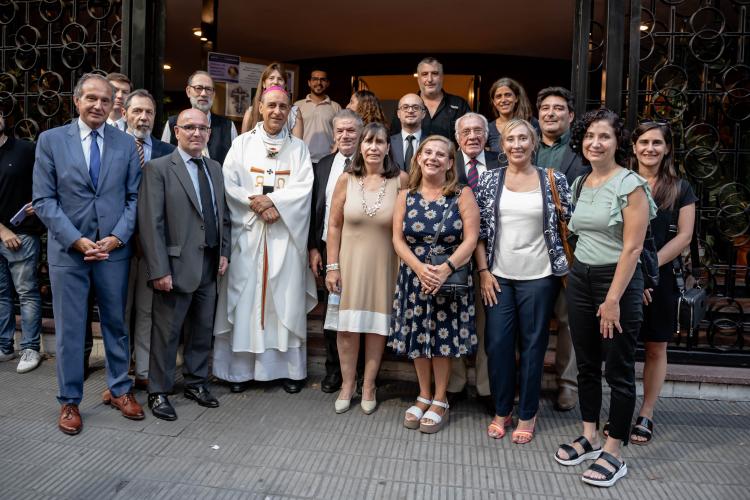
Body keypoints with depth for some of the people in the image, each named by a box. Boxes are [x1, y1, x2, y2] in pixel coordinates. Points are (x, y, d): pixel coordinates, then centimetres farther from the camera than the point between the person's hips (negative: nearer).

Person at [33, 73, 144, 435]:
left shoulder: (126, 144, 4)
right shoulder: (50, 140, 0)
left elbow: (134, 197, 3)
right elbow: (44, 199, -4)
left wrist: (117, 237, -10)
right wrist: (75, 240, -13)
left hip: (114, 248, 1)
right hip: (67, 250, -1)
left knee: (116, 323, 12)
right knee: (69, 329, 7)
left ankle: (120, 389, 28)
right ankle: (69, 401, 22)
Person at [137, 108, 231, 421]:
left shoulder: (215, 169, 12)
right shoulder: (158, 168, -7)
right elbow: (151, 223, -13)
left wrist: (224, 252, 7)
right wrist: (159, 270, -17)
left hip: (209, 266, 6)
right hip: (177, 266, -6)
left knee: (203, 329, 15)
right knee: (166, 331, 6)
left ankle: (195, 383, 32)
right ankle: (158, 392, 22)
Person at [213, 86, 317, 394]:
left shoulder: (298, 148, 10)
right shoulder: (242, 144, 8)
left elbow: (304, 187, -2)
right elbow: (228, 184, -1)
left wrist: (271, 200, -15)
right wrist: (258, 206, -13)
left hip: (286, 233, 0)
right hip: (247, 231, 0)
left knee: (287, 299, 2)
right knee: (245, 297, 1)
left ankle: (290, 368, 10)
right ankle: (240, 366, 11)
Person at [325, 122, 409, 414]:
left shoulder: (400, 180, -7)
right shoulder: (347, 180, -3)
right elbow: (334, 225, 1)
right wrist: (332, 266, -2)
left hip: (384, 264, -1)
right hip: (350, 262, 1)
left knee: (377, 325, 9)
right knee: (348, 326, 6)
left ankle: (368, 385, 26)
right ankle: (347, 384, 26)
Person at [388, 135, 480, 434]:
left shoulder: (462, 195, -4)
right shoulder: (406, 196, 4)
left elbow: (471, 239, -11)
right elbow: (398, 239, -1)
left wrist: (445, 269, -23)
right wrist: (419, 268, -17)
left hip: (451, 279, -3)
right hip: (414, 278, 3)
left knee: (444, 337, 5)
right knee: (417, 336, 10)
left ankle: (440, 401, 24)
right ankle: (424, 397, 29)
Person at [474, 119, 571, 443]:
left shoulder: (553, 180, 0)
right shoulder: (490, 180, 3)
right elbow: (478, 230, 3)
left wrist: (564, 213, -11)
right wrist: (483, 271, -1)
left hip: (538, 277, -1)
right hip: (498, 276, 2)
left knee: (533, 346, 7)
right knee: (497, 344, 5)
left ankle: (527, 415, 24)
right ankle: (501, 411, 24)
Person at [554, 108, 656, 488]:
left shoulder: (630, 185, -11)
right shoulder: (579, 184, 9)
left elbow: (632, 248, -16)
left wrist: (613, 299, -18)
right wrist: (576, 275, 13)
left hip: (618, 280, -7)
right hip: (579, 278, 7)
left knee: (618, 370, 3)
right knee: (586, 364, 14)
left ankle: (614, 454, 15)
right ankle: (589, 438, 28)